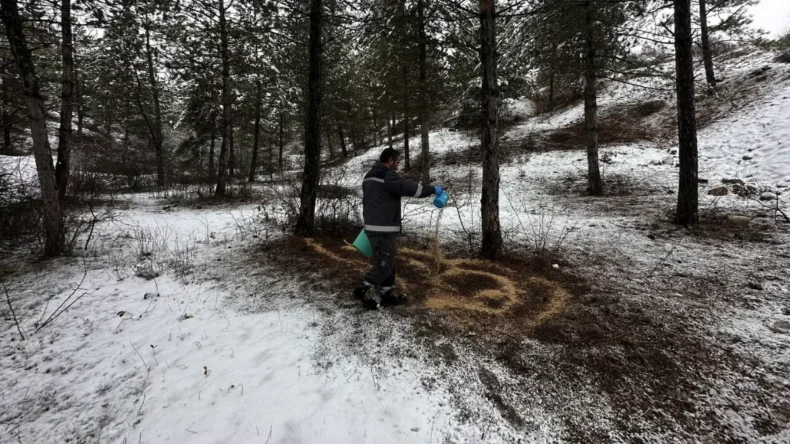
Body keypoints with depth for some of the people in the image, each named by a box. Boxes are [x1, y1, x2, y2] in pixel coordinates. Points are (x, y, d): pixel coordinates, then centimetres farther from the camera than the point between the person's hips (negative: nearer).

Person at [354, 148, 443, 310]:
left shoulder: (369, 177, 19)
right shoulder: (388, 176, -13)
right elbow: (408, 187, -22)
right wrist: (432, 189, -12)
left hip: (372, 227, 10)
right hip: (384, 229, -10)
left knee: (387, 261, 16)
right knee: (385, 263, -1)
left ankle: (388, 292, 21)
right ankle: (365, 290, 4)